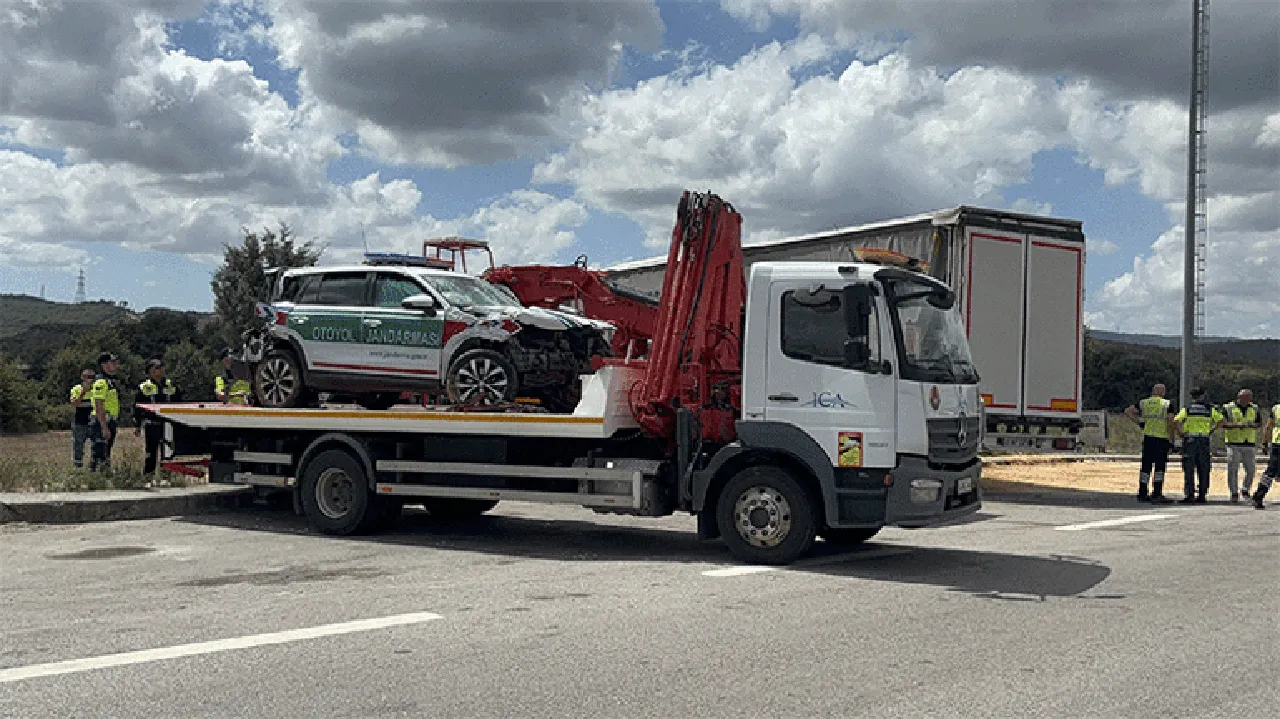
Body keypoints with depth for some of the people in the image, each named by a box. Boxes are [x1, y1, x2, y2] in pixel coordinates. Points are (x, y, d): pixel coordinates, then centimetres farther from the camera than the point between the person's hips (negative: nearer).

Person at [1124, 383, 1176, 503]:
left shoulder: (1144, 403, 9)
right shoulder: (1167, 404, -3)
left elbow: (1127, 412, 10)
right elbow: (1171, 422, -10)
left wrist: (1139, 420, 10)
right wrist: (1172, 438, -4)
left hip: (1147, 437, 4)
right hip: (1162, 438, -4)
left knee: (1146, 466, 8)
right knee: (1160, 466, -2)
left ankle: (1142, 494, 10)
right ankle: (1157, 494, -6)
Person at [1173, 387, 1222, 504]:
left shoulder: (1187, 408, 2)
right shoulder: (1210, 408, 8)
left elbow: (1177, 420, -13)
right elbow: (1220, 420, 3)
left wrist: (1180, 432, -3)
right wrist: (1211, 430, 9)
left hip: (1190, 439, -2)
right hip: (1204, 440, 2)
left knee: (1189, 469, -1)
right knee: (1203, 469, 8)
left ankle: (1189, 495, -5)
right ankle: (1202, 495, 10)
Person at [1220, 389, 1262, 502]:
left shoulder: (1254, 408, 11)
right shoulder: (1228, 408, -1)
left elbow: (1259, 423, 14)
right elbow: (1222, 423, -8)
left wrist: (1252, 425, -10)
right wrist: (1237, 425, -22)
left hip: (1249, 444, 3)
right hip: (1234, 443, -3)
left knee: (1251, 469, 4)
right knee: (1232, 469, -4)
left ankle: (1245, 489, 25)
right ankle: (1234, 493, 5)